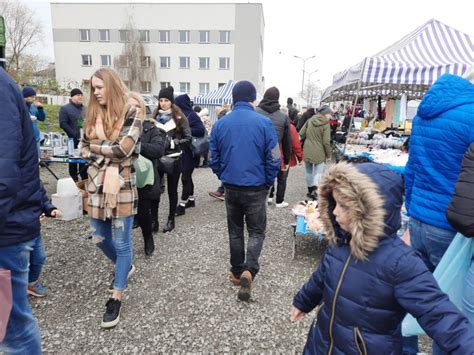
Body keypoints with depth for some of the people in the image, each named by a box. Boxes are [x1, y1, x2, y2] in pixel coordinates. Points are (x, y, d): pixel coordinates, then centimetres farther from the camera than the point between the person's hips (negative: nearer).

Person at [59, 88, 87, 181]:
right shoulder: (65, 108, -2)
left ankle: (85, 179, 17)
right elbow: (63, 124, -10)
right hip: (73, 139, -4)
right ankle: (74, 180, 13)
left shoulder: (84, 108, 15)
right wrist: (75, 134, -17)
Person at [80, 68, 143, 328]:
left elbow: (123, 149, -18)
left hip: (122, 185, -6)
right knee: (99, 238, 17)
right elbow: (84, 148, 5)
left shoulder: (131, 113, -8)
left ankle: (116, 297, 19)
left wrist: (95, 146, -5)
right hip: (96, 184, 6)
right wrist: (106, 164, -11)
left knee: (121, 243, 4)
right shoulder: (92, 114, 9)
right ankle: (124, 267, 46)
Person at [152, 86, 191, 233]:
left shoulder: (180, 118, -4)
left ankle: (171, 220, 24)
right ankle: (154, 220, 16)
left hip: (173, 159, -3)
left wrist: (172, 142, -17)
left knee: (172, 190, 10)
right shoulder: (154, 117, 7)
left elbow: (188, 139, -6)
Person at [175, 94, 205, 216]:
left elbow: (201, 130, -25)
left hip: (189, 152, -9)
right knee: (187, 176, 16)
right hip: (184, 151, 9)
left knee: (185, 178, -5)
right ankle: (191, 200, 28)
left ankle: (182, 205, 1)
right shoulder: (183, 115, 12)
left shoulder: (191, 116, -14)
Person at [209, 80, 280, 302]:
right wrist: (267, 184, 5)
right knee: (256, 231, 12)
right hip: (256, 188, -3)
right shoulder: (264, 123, -11)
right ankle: (249, 271, -6)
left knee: (235, 231, 18)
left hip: (231, 188, 3)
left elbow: (214, 159, 3)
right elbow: (273, 159, -10)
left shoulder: (220, 124, -2)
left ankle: (237, 272, 30)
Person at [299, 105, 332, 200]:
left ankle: (310, 190, 28)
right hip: (319, 153, -4)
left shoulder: (310, 120, 1)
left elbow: (301, 133, 4)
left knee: (309, 171, 17)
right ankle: (315, 190, -11)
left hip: (307, 151, 4)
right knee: (318, 172, 5)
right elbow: (326, 142, -13)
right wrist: (329, 155, -1)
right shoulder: (326, 124, -11)